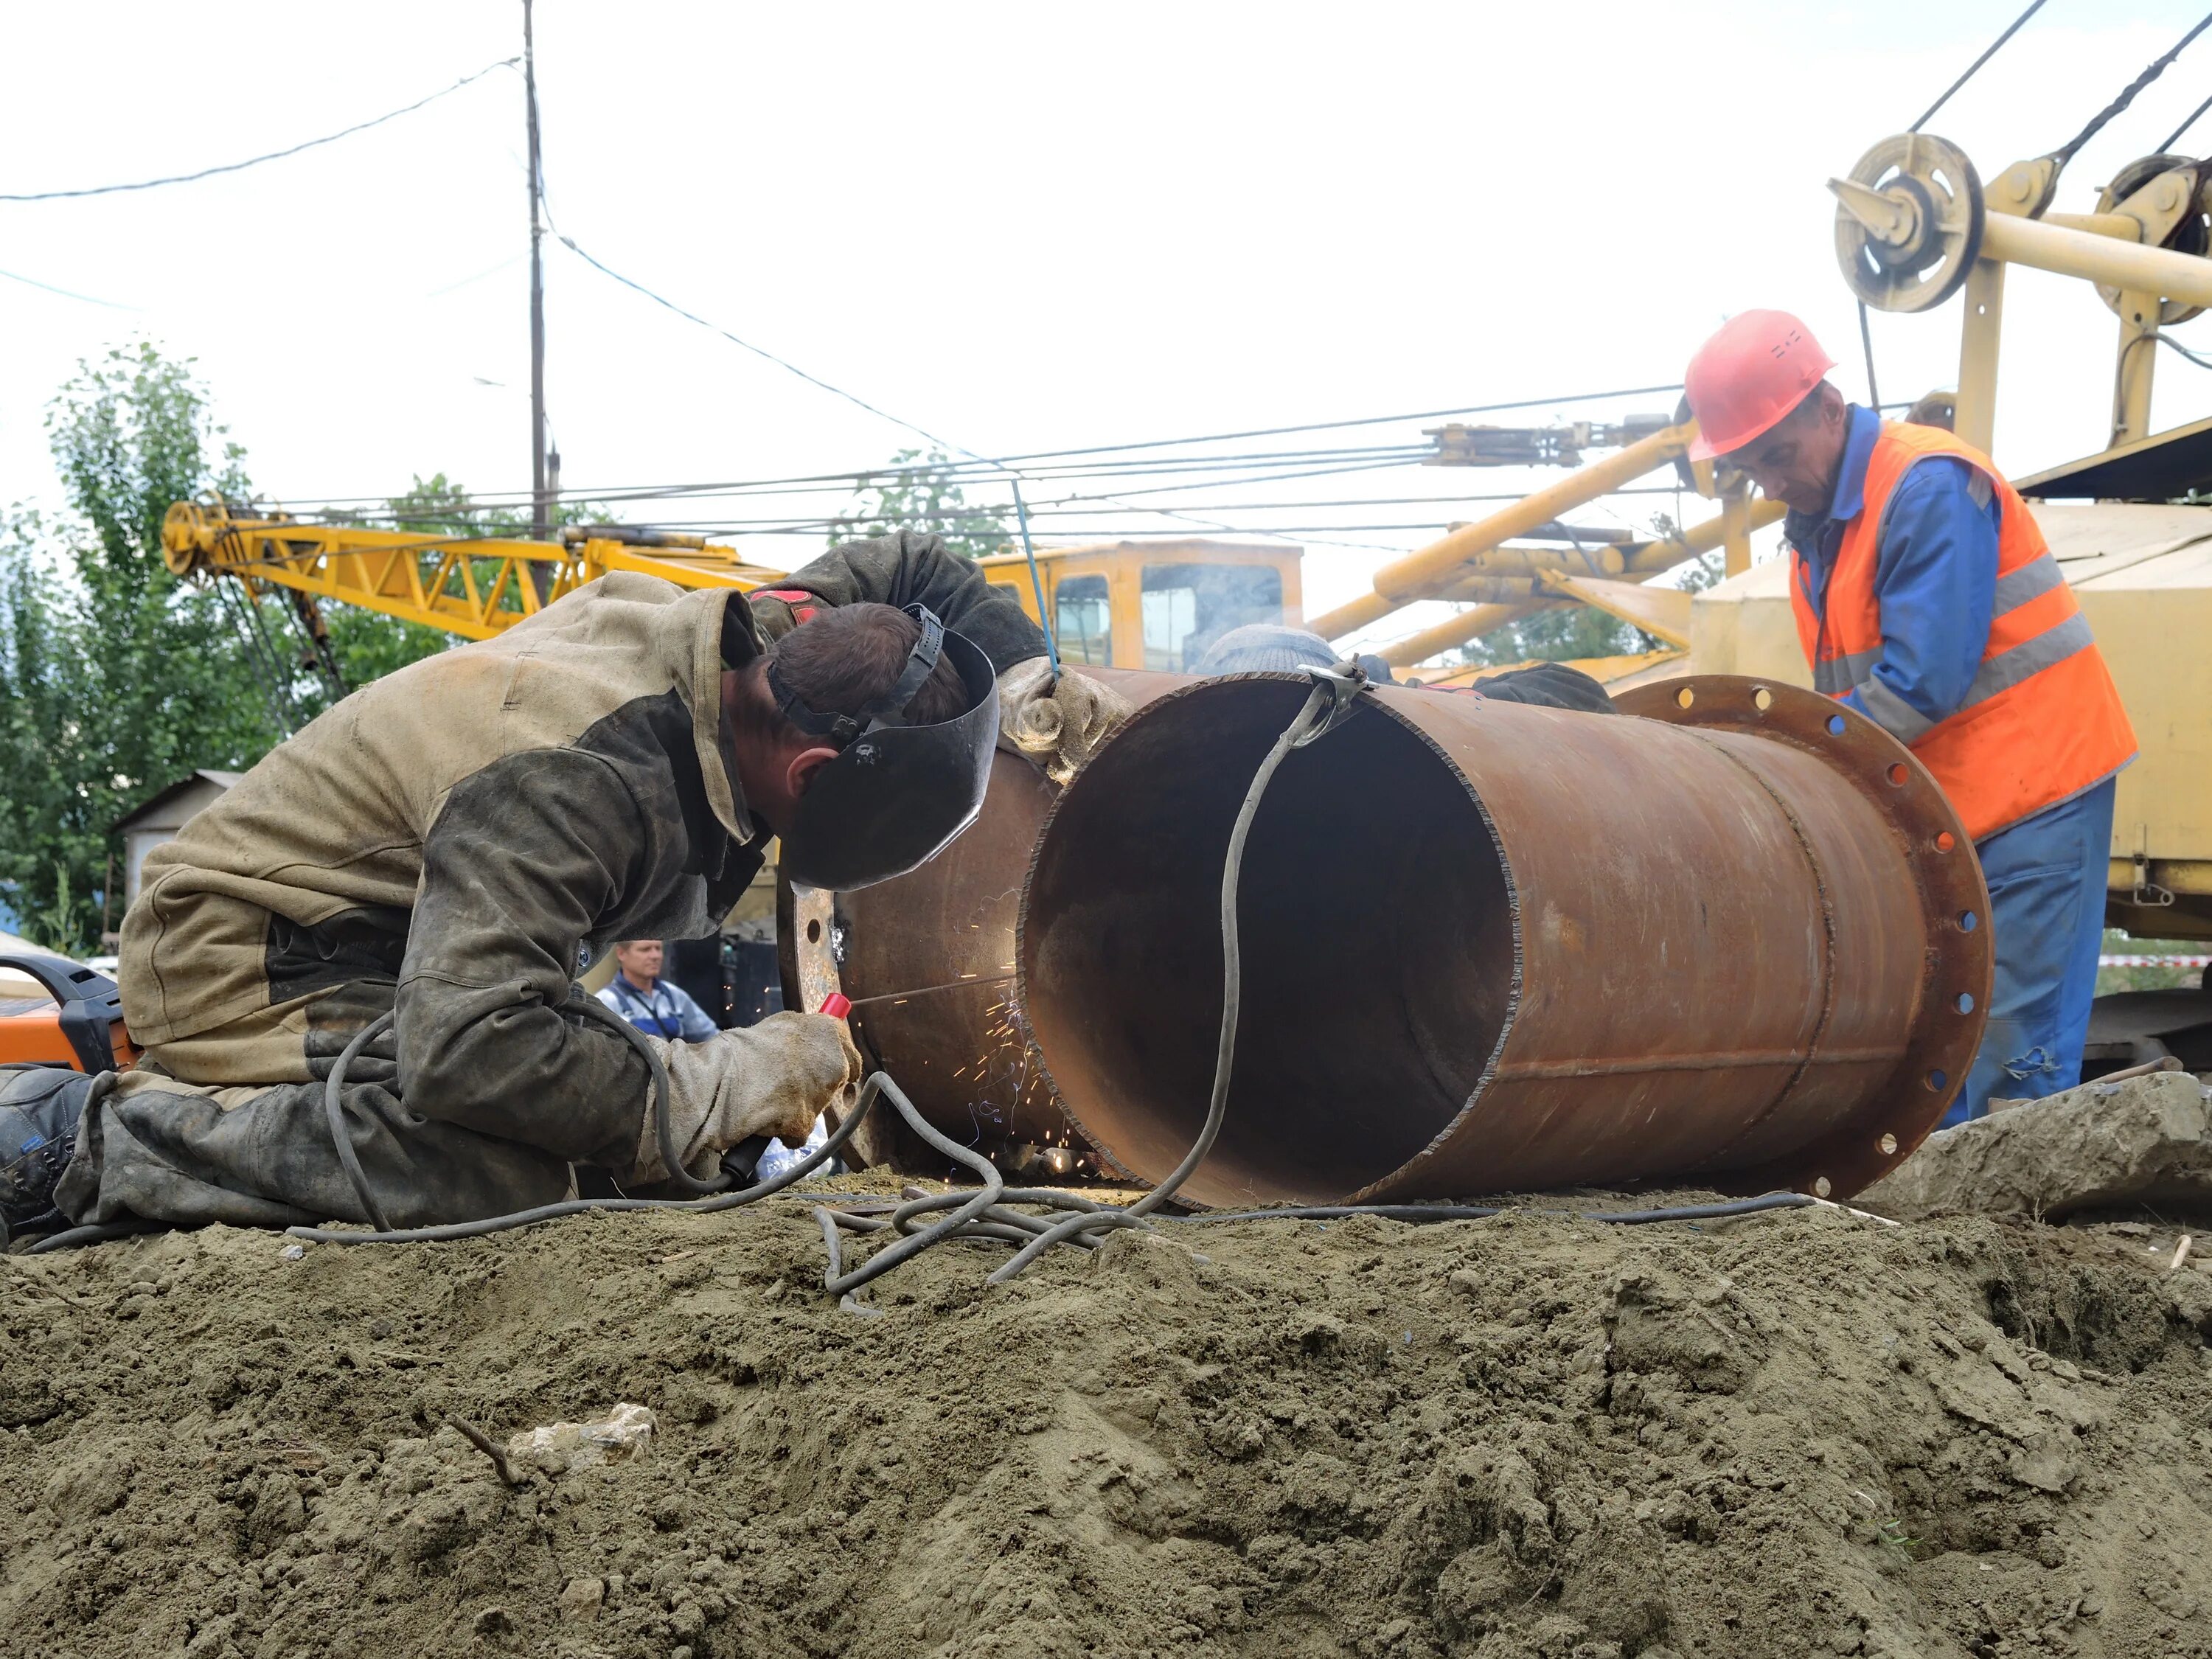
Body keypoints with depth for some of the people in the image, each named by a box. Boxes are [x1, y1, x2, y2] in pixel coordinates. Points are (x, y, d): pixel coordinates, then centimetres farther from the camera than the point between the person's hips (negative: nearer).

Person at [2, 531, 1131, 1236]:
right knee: (499, 1172, -35)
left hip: (385, 934, 11)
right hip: (241, 954, -11)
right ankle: (101, 1144, -16)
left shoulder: (748, 645, -7)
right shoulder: (580, 780, -35)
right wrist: (737, 1078, -33)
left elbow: (910, 571, 13)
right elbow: (467, 1048, -42)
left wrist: (1029, 688, -2)